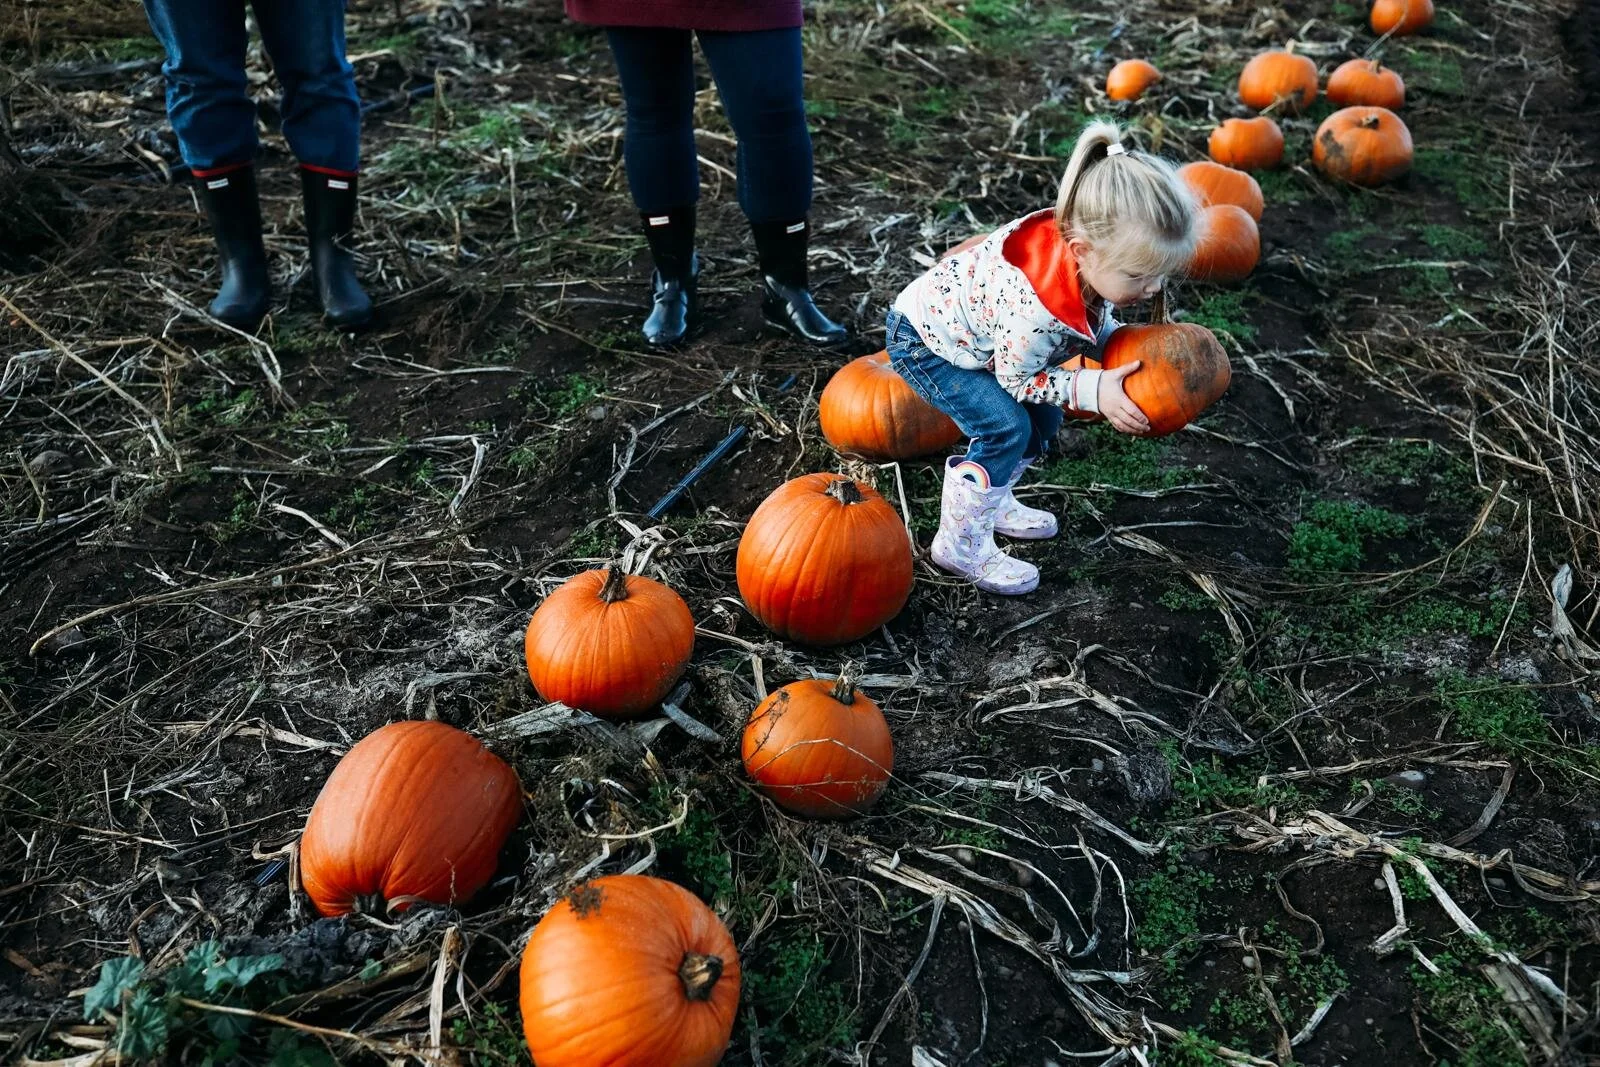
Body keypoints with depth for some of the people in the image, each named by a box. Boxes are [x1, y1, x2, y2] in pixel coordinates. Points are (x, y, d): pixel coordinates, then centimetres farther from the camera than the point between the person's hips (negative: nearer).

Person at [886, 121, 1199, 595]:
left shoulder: (1090, 256, -18)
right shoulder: (1036, 311, -42)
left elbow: (1095, 326, 3)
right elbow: (1016, 378, -22)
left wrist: (1130, 350, -15)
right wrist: (1093, 389, -28)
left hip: (966, 328, 9)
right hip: (923, 340, -8)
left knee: (1043, 418, 10)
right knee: (1006, 428, -17)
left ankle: (992, 502, 32)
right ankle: (960, 544, 0)